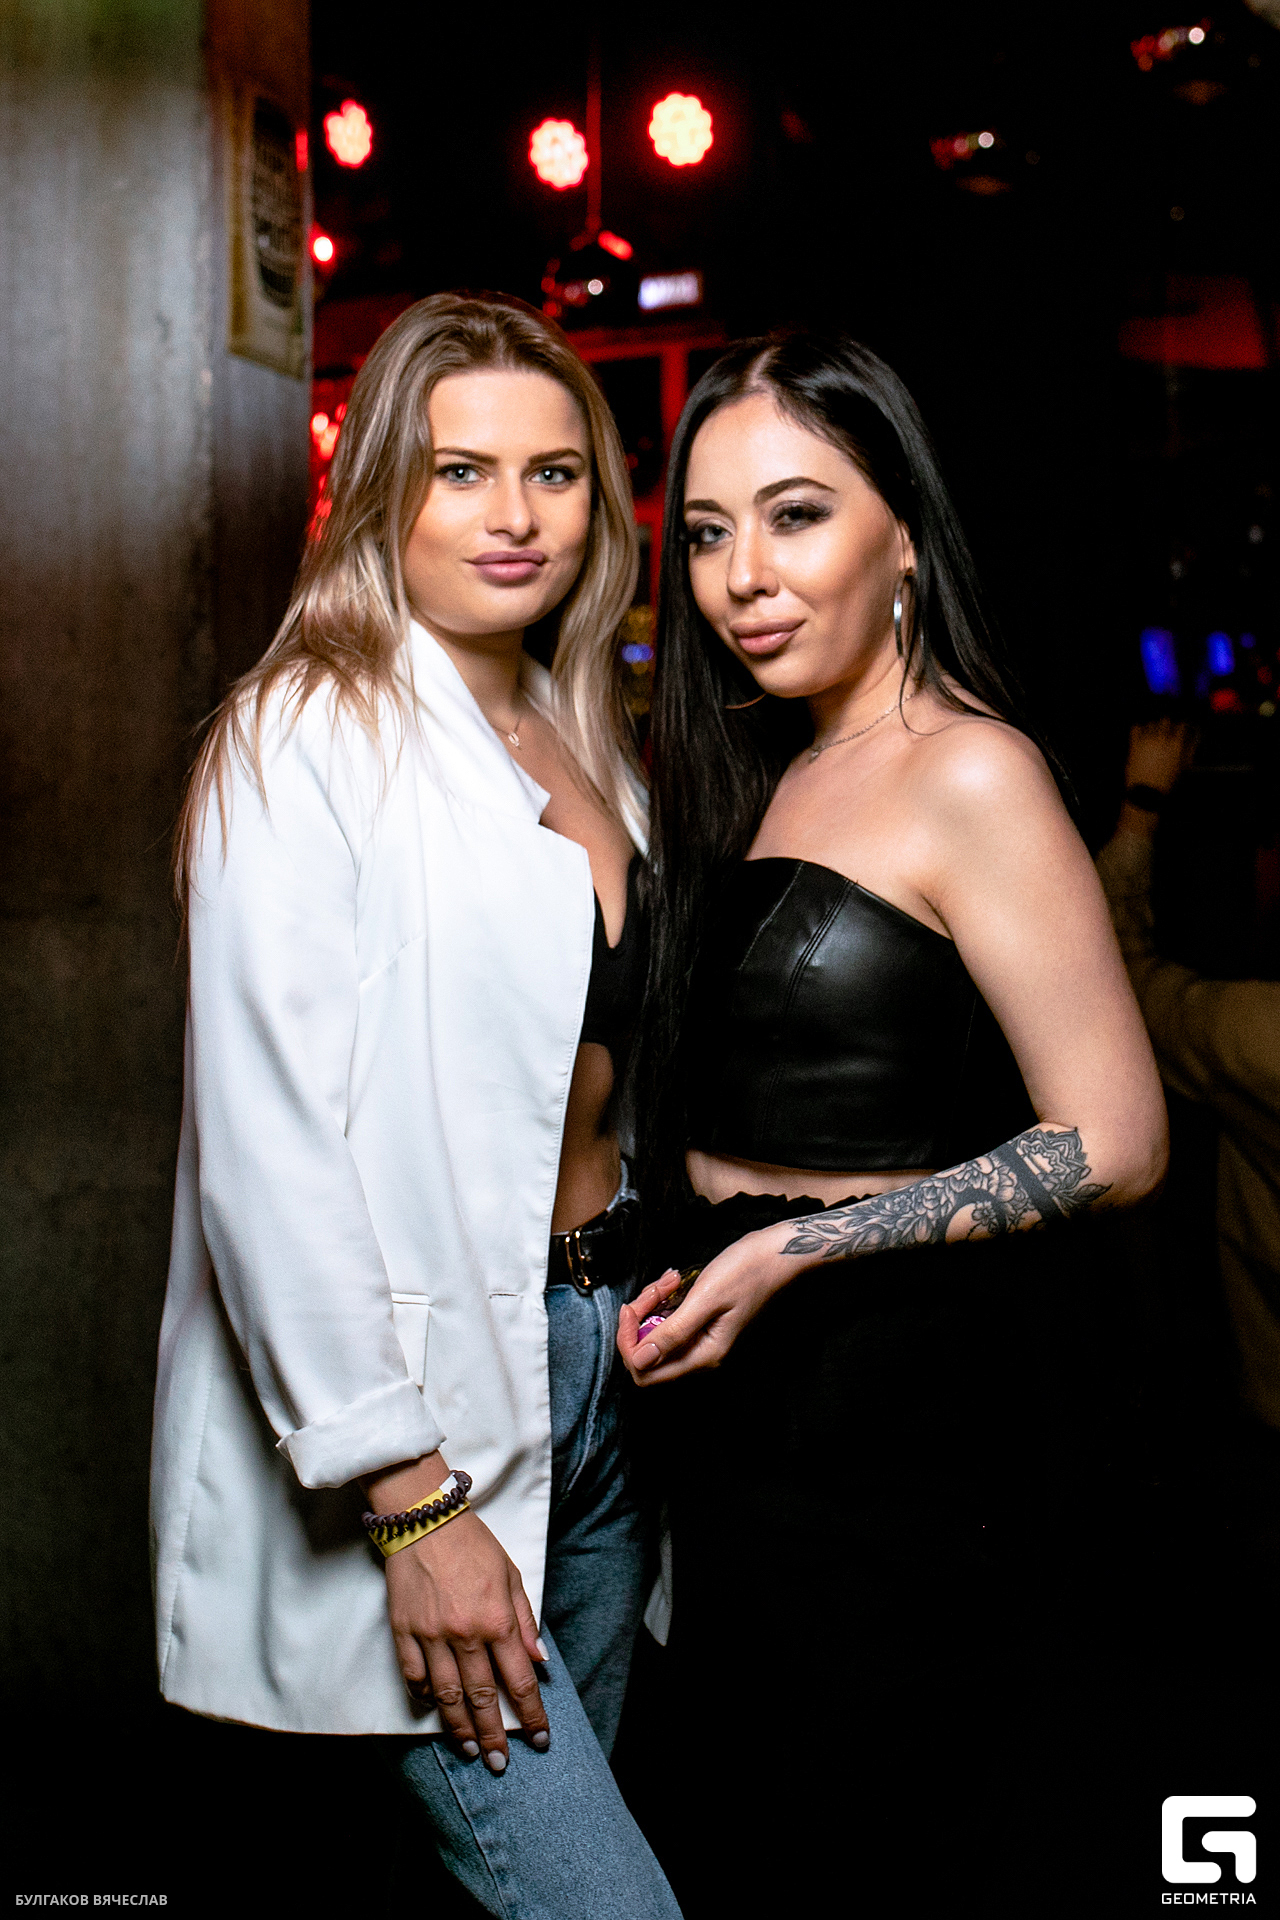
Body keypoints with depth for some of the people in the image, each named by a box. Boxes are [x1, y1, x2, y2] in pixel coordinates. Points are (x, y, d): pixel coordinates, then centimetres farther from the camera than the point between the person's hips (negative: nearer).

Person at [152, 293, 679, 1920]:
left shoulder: (584, 741, 12)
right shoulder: (309, 736, -11)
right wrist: (412, 1502, -18)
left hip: (600, 1351, 7)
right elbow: (271, 1144, -17)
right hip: (418, 1393, -7)